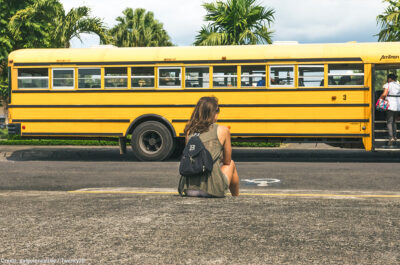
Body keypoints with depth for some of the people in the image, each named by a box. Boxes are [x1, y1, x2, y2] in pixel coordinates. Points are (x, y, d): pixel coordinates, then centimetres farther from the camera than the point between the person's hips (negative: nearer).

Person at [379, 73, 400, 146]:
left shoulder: (388, 85, -6)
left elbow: (384, 94, -15)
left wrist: (380, 99, -1)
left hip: (391, 105, -7)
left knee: (389, 122, -6)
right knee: (394, 121, 18)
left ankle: (391, 138, -18)